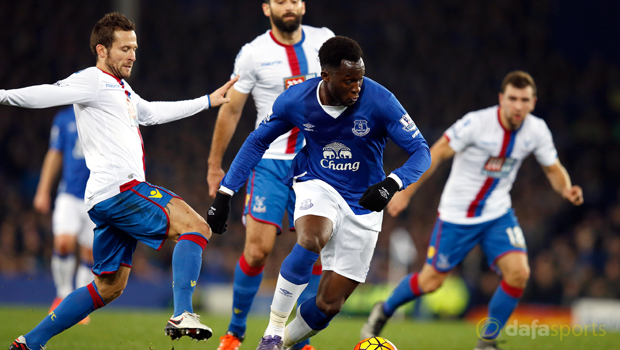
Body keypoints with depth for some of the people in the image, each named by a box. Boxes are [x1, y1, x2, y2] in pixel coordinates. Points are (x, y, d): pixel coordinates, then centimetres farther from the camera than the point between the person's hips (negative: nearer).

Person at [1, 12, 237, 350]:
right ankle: (182, 315, -28)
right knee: (195, 227, -15)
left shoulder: (121, 89, 27)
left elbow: (152, 112, 43)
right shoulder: (93, 81, -3)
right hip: (120, 189, -10)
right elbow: (50, 94, -18)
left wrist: (207, 101, 47)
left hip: (109, 201, 10)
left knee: (109, 287, 12)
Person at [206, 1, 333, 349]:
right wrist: (214, 165, 6)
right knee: (258, 248, -10)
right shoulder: (254, 53, -5)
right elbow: (231, 110, 3)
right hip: (270, 160, -2)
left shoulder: (324, 41, 2)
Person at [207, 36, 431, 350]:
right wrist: (224, 192, -4)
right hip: (317, 186, 0)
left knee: (328, 305, -3)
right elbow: (257, 142, 2)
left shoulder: (380, 101, -21)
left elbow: (421, 151, -18)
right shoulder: (295, 100, -14)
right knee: (310, 241, -36)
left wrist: (391, 184, -38)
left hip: (363, 204, 0)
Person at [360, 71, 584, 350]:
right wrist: (406, 193, -17)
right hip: (457, 215, -3)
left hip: (498, 214, 3)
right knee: (431, 281, 4)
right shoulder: (477, 123, -23)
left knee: (518, 273, -18)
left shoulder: (536, 130, -9)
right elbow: (436, 154, -16)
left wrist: (566, 189, -18)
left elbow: (553, 169, 5)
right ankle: (384, 311, 35)